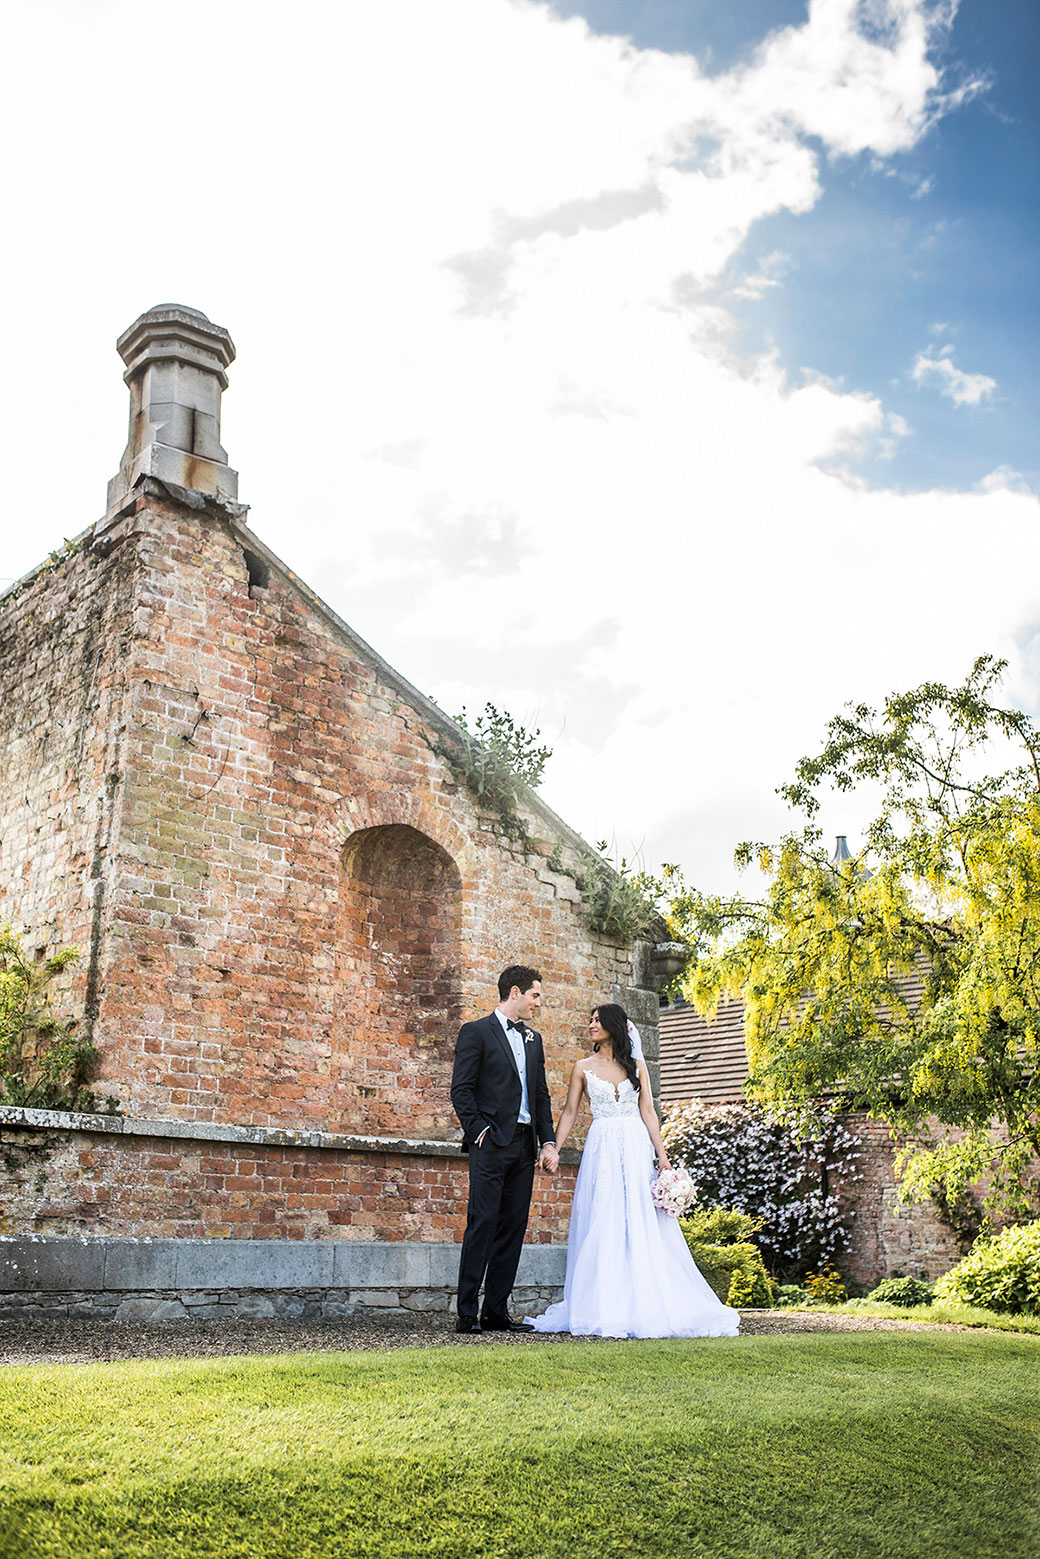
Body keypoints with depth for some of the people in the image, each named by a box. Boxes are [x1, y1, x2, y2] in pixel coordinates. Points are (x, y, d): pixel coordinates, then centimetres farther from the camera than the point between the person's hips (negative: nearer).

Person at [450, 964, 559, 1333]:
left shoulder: (533, 1039, 19)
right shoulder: (476, 1032, -1)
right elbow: (461, 1090, -6)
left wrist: (548, 1142, 9)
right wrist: (479, 1131, -13)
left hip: (524, 1146, 7)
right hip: (491, 1144, -7)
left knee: (513, 1227, 6)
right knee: (482, 1223, -9)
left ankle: (496, 1311, 12)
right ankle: (467, 1313, -4)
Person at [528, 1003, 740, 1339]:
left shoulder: (636, 1066, 9)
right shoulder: (583, 1067, 7)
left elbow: (647, 1112, 7)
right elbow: (570, 1112, 7)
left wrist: (662, 1154, -1)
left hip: (636, 1147, 1)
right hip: (602, 1148, -1)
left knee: (642, 1227, 0)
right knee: (603, 1227, -3)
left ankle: (646, 1307, 8)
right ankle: (603, 1309, 3)